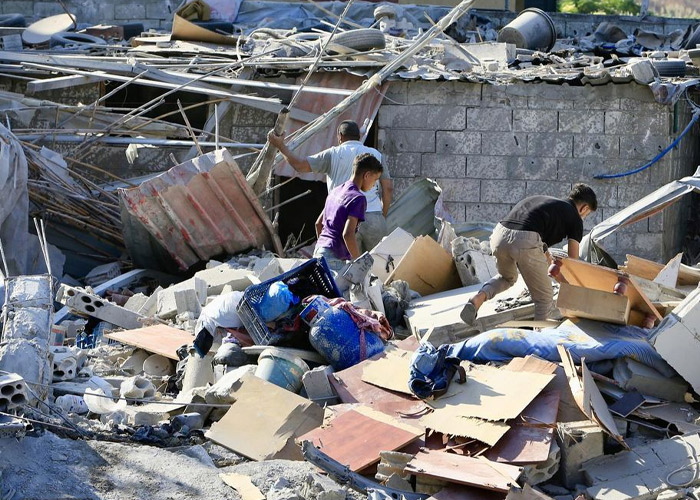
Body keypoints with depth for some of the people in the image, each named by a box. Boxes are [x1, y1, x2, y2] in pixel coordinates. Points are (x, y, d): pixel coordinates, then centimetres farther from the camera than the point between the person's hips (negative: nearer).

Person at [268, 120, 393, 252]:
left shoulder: (334, 154, 5)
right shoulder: (376, 155, 13)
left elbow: (301, 165, -1)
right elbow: (388, 188, 9)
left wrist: (280, 146, 11)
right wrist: (383, 216, 18)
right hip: (374, 218, 2)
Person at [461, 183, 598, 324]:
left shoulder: (542, 200, 33)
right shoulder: (575, 217, 16)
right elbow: (573, 260, 17)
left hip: (500, 235, 6)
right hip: (525, 242, -6)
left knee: (507, 278, 35)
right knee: (544, 298, 13)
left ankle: (478, 298, 11)